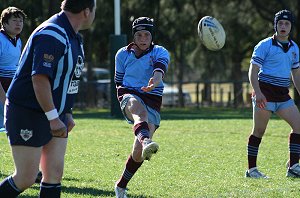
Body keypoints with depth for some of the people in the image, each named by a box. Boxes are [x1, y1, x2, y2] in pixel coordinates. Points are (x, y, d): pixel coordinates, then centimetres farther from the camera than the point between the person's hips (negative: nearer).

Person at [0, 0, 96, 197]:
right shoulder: (52, 36, -21)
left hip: (55, 114, 10)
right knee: (26, 179, -7)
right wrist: (53, 118, -27)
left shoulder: (74, 38, 11)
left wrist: (66, 113, 18)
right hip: (28, 114, -10)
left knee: (54, 174, 3)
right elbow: (40, 78, -28)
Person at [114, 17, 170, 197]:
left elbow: (161, 67, -23)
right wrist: (123, 97, 8)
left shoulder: (160, 52, 1)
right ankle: (146, 141, -75)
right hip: (130, 96, 0)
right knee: (140, 110, -41)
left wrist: (156, 79, -46)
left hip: (153, 102, 0)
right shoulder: (123, 54, 11)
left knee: (138, 152, -10)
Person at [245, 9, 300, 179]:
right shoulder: (265, 46, -5)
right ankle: (251, 169, 7)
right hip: (265, 93, -6)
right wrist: (257, 92, -22)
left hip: (283, 95, 6)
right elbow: (253, 70, -9)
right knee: (259, 131, -2)